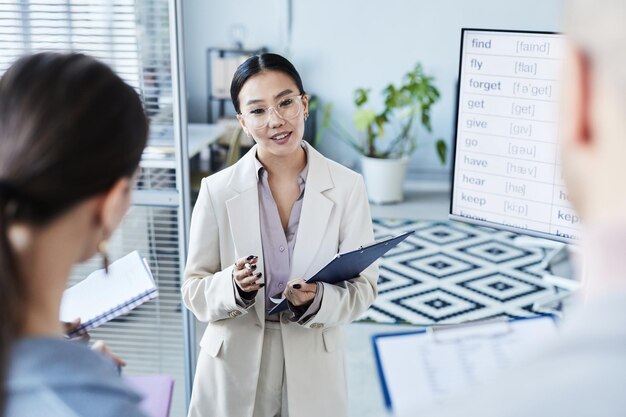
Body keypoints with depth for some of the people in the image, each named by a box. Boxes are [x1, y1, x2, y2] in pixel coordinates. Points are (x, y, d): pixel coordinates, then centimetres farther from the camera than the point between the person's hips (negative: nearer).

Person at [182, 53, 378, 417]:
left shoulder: (347, 187, -9)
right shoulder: (218, 190, -8)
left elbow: (364, 285, -4)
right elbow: (194, 291, -4)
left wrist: (318, 300, -23)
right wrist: (234, 287, -24)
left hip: (314, 367, 0)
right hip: (235, 368, 0)